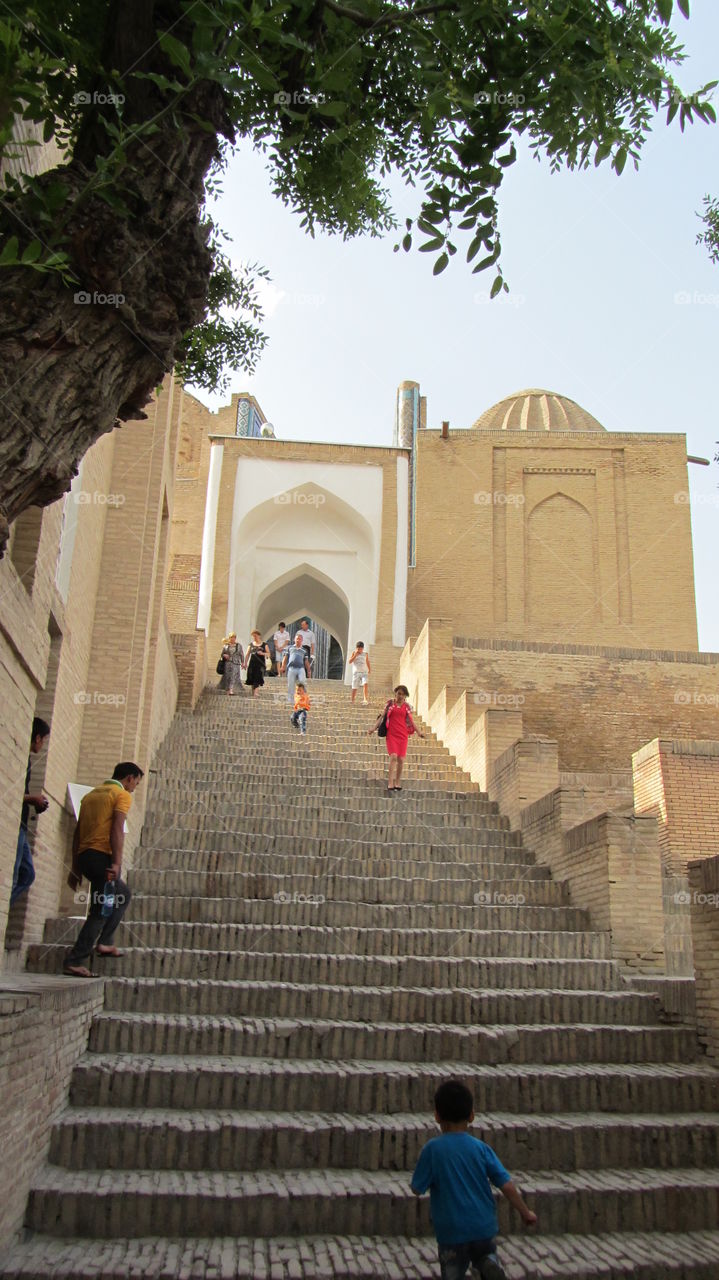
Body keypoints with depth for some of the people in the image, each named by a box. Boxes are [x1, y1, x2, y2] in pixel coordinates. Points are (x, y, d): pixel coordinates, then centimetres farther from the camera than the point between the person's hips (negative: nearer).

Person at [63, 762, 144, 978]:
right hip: (102, 856, -8)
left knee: (123, 894, 24)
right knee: (102, 909, -5)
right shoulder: (122, 795, 0)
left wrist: (75, 868, 20)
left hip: (84, 855, 8)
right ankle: (74, 961, -9)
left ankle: (105, 943, 17)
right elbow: (117, 830, -14)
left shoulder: (91, 794, 22)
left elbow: (77, 833, 20)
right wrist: (116, 863, -19)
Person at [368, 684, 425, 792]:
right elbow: (382, 716, 6)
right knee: (393, 757, -17)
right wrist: (374, 727, -3)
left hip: (403, 735, 3)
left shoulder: (406, 706, 10)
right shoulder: (391, 703, 5)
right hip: (391, 734, -2)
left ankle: (397, 783, 14)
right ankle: (390, 783, -15)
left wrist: (418, 731, 9)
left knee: (401, 759, 0)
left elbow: (410, 720, 16)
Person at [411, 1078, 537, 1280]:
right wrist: (525, 1212, 10)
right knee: (485, 1254, 25)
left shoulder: (432, 1149, -12)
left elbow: (417, 1189, -7)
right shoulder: (481, 1148, -4)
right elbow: (506, 1185, -3)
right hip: (483, 1227, 2)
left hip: (451, 1231, -2)